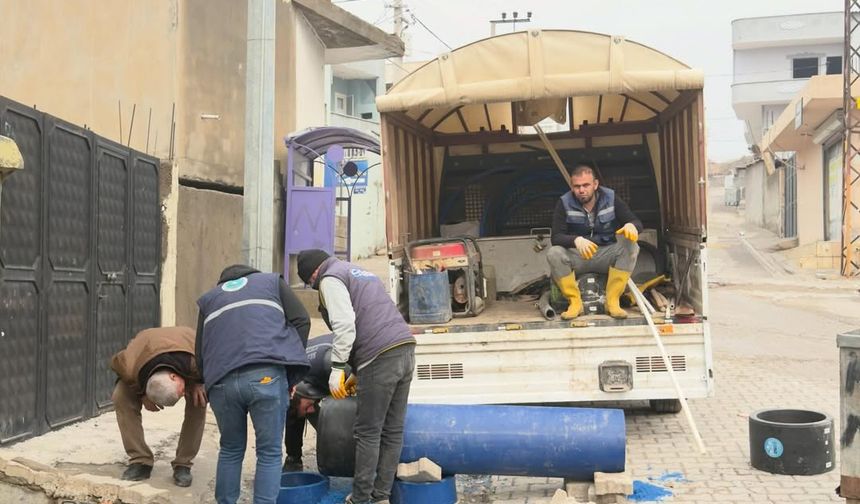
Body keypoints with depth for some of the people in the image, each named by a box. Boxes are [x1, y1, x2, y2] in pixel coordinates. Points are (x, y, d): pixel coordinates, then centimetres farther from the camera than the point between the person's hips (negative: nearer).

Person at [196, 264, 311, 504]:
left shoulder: (209, 299, 31)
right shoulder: (271, 281, 26)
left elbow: (200, 354, 26)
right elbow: (301, 320, 12)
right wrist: (290, 362, 14)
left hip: (222, 382, 3)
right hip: (267, 375, -3)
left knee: (231, 450, 20)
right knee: (269, 452, 6)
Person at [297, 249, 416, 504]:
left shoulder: (331, 279, 2)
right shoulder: (361, 273, 29)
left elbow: (344, 324, -13)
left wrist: (337, 367, -11)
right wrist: (359, 371, 27)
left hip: (381, 356, -8)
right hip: (405, 348, 9)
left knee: (368, 433, 0)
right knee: (393, 431, 10)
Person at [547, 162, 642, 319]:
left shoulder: (611, 199, -6)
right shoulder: (564, 203, -9)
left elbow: (637, 222, -6)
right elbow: (556, 237, -17)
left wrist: (631, 225, -34)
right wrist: (576, 240, -39)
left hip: (606, 255, 1)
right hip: (577, 256, -1)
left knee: (631, 247, -27)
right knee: (554, 253, -31)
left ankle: (613, 301, -20)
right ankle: (575, 302, -16)